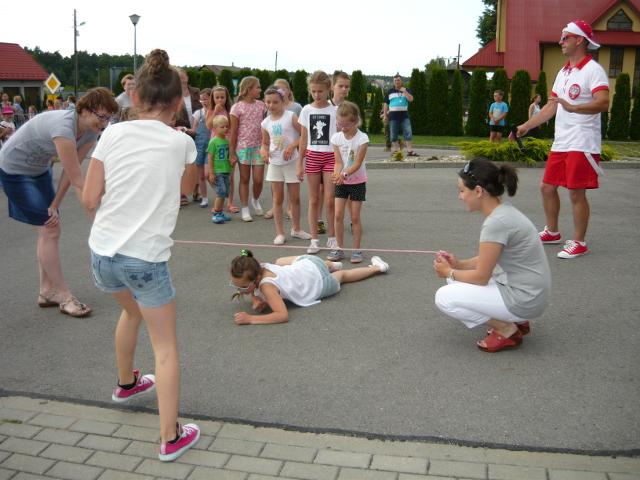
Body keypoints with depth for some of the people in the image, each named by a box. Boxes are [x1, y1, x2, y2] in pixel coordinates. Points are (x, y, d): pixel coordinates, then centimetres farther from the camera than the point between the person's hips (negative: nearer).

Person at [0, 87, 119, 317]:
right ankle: (63, 296, 0)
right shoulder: (64, 128, -36)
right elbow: (77, 182, -38)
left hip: (39, 169, 8)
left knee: (49, 231, 7)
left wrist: (55, 205, -11)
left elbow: (70, 173, -7)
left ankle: (46, 292, 18)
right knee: (49, 231, -9)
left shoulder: (91, 132, -11)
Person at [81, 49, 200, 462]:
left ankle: (126, 383, 53)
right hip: (147, 258, -4)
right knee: (166, 347, 10)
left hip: (101, 253, 4)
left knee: (132, 311, 33)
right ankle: (171, 438, 12)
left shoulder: (113, 134, -3)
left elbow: (89, 200, -1)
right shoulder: (181, 143, -5)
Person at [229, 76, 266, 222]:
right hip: (243, 146, -3)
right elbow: (233, 132, -5)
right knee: (244, 179, 6)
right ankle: (245, 209, 16)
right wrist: (232, 152, -7)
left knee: (258, 179, 1)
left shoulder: (261, 105, 6)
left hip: (259, 146, 3)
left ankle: (255, 200, 31)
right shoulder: (237, 107, -6)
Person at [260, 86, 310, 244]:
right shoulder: (265, 123, 3)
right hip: (275, 163, 3)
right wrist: (263, 150, -8)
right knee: (278, 199, 6)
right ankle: (280, 233, 13)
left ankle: (296, 229, 26)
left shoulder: (291, 116, -8)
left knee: (295, 198, 8)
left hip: (291, 162, -2)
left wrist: (292, 146, -22)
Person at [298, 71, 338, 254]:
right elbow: (304, 139, 6)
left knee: (329, 201, -3)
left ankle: (332, 238, 13)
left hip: (331, 156, -2)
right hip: (312, 156, 2)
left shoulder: (335, 110, -2)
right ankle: (314, 240, 12)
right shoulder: (307, 110, 3)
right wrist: (300, 163, 3)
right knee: (314, 200, 5)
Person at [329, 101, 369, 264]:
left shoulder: (362, 139, -15)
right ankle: (339, 248, 11)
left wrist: (344, 174, -34)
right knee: (338, 215, 0)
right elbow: (338, 161, -8)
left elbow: (357, 163, -19)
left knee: (355, 217, 2)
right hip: (341, 182, 3)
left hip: (357, 181, -3)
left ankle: (357, 249, 12)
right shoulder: (336, 138, -5)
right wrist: (337, 174, -29)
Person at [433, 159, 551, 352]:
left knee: (444, 298, -9)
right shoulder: (502, 211, 4)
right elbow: (488, 259, 17)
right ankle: (515, 319, 15)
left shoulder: (496, 222, -25)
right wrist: (458, 264, 5)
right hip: (519, 287, 9)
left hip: (524, 298, -9)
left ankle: (507, 330, 0)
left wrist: (449, 273, -1)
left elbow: (481, 277, -17)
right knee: (456, 278, 17)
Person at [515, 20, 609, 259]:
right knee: (547, 187, 12)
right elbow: (551, 106, 21)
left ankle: (579, 243, 9)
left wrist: (573, 107, -39)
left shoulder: (593, 70, -10)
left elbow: (603, 103, -24)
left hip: (582, 145, -8)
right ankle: (552, 232, 30)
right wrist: (526, 126, 18)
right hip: (560, 143, 8)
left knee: (576, 193, -3)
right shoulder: (563, 72, 16)